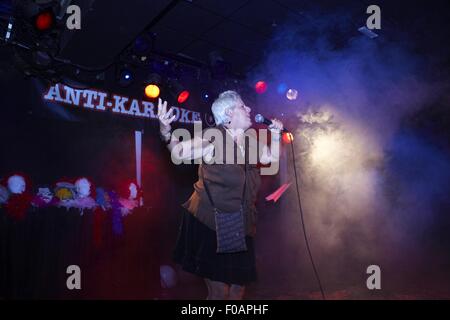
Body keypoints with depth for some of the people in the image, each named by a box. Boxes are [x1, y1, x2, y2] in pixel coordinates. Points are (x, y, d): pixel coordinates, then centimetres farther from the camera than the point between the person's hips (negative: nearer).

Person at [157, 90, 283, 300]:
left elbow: (270, 157, 24)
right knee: (219, 292, -2)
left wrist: (276, 135, 10)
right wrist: (166, 131, -29)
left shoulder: (249, 140, 10)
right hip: (210, 225, -7)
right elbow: (178, 152, -12)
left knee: (238, 290, 14)